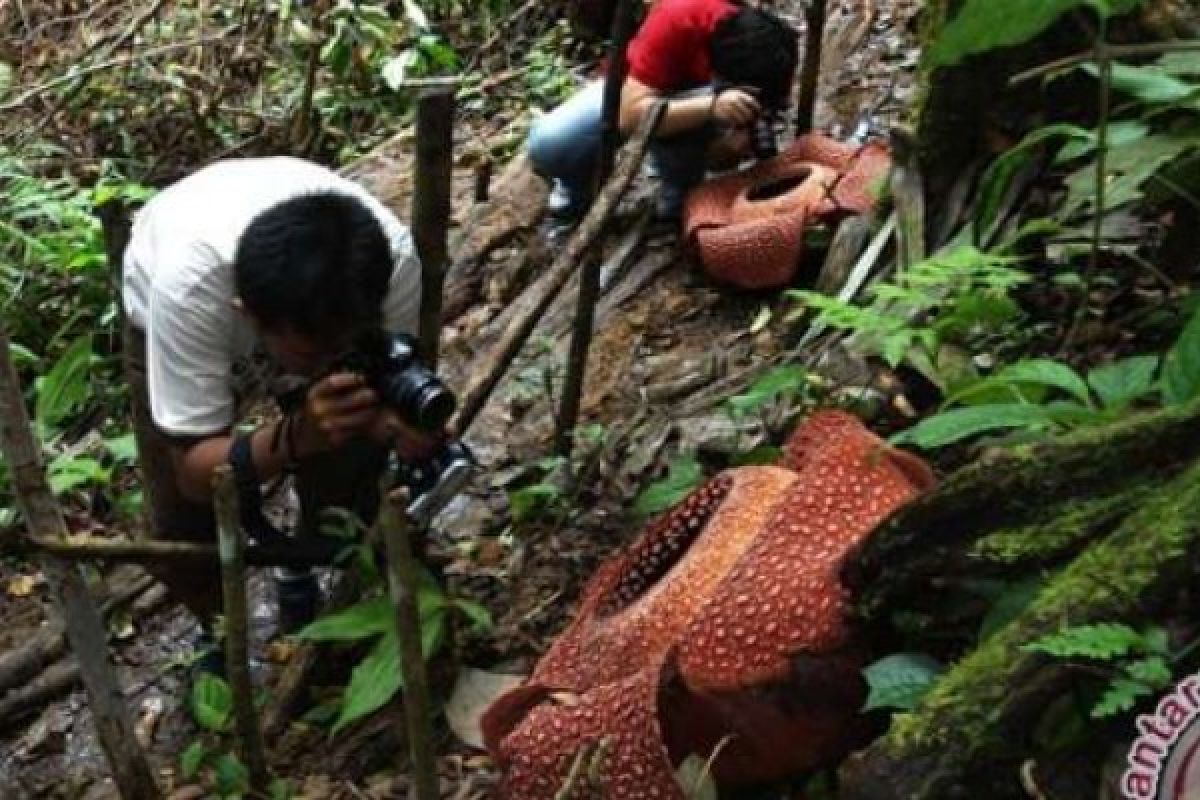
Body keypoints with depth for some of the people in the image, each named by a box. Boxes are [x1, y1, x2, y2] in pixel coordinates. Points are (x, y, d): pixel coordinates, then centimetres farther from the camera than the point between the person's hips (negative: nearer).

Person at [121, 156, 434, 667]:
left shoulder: (394, 259, -40)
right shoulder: (187, 284, -46)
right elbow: (193, 472, -37)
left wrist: (404, 420, -48)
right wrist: (296, 436, -56)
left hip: (310, 306, 2)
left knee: (350, 484, -6)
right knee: (183, 527, -9)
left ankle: (304, 581, 28)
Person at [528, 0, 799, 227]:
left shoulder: (772, 56, -26)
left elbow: (720, 156, -16)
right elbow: (632, 115, -40)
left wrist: (738, 144, -40)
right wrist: (711, 106, -53)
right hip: (634, 91, -1)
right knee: (547, 145, -27)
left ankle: (681, 200, -6)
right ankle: (578, 185, 7)